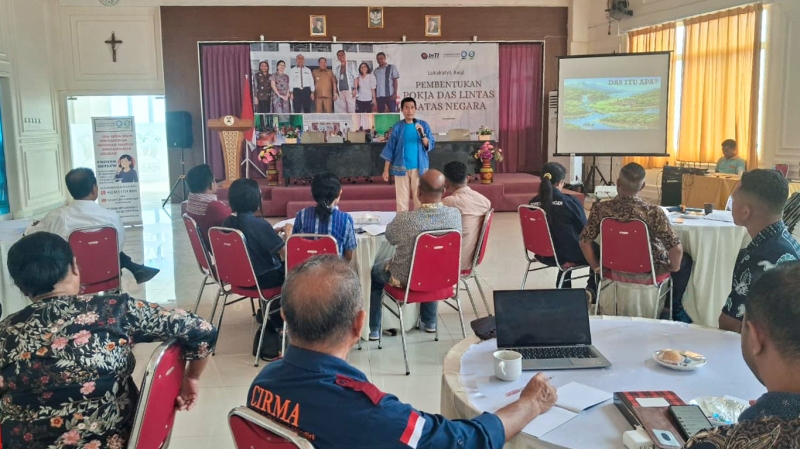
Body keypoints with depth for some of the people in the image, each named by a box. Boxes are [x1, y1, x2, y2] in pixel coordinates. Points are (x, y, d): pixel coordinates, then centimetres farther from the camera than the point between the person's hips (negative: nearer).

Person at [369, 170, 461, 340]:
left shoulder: (405, 219, -32)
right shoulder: (455, 215, -20)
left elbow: (390, 237, -9)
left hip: (407, 278, -3)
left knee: (373, 272, 27)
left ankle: (373, 329, 35)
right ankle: (429, 322, 49)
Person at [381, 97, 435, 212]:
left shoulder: (423, 125, 2)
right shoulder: (397, 127, 1)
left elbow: (430, 146, -2)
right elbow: (390, 149, 3)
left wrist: (422, 134, -20)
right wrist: (386, 170, 0)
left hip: (419, 168, 0)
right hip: (401, 168, 0)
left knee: (419, 198, 2)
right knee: (402, 198, 4)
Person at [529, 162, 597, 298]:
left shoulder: (533, 203, -6)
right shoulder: (570, 202, -18)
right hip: (569, 255, -5)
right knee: (598, 250, 24)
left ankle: (564, 289, 46)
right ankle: (592, 290, 30)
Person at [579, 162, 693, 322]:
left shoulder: (601, 209, -18)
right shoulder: (653, 212, -27)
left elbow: (584, 241, -9)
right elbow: (676, 248, -26)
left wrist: (596, 267, 6)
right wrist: (674, 267, -5)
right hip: (647, 271, -2)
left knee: (596, 249, 35)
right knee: (685, 260, 26)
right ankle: (675, 308, 36)